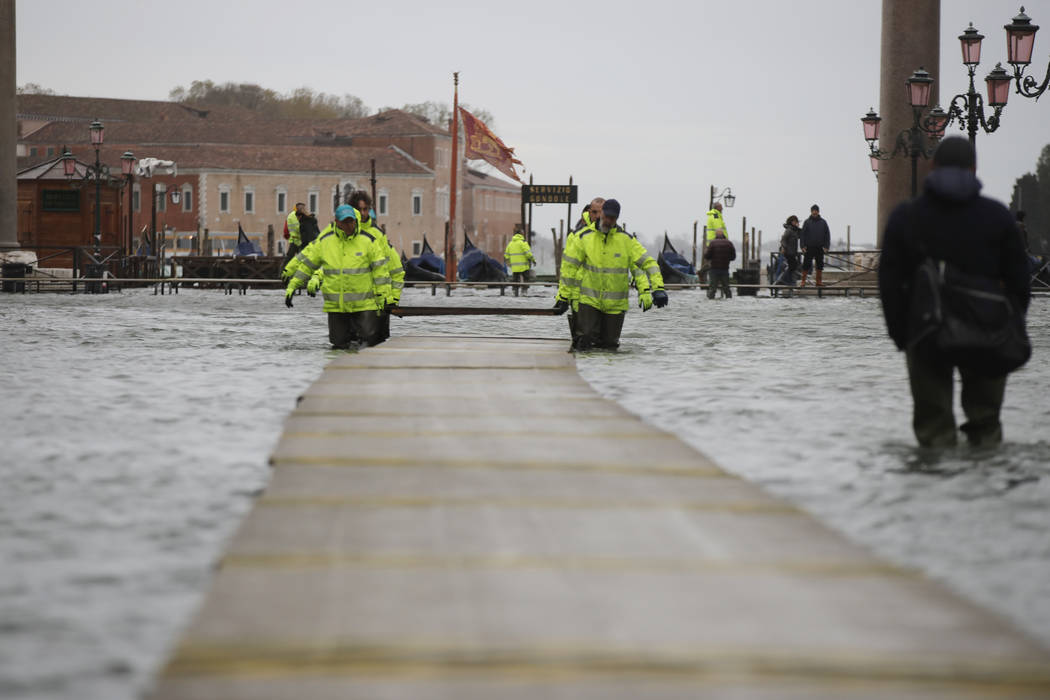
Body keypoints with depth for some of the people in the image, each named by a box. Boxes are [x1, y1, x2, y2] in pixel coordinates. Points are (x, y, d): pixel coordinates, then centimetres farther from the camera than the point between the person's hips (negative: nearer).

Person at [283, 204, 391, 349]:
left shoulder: (367, 240, -3)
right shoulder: (324, 241, 2)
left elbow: (380, 269, -1)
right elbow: (306, 263, 10)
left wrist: (382, 296, -3)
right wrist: (292, 287, 6)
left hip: (363, 303, -2)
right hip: (336, 304, 2)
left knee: (369, 340, -5)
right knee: (339, 342, 5)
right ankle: (352, 332, 37)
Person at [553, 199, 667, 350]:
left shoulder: (626, 240, -2)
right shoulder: (585, 237, -1)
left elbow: (648, 262, -3)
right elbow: (569, 266, 4)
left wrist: (658, 288, -16)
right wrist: (563, 296, 2)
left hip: (615, 303, 1)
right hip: (589, 299, -1)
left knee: (609, 345, 6)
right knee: (584, 340, -11)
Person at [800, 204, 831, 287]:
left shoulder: (823, 222, 7)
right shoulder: (807, 222, 2)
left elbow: (827, 235, 9)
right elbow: (802, 234, 1)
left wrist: (826, 246, -1)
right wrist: (803, 246, -9)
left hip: (819, 248, 2)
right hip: (809, 248, -2)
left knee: (820, 265, 5)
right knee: (806, 265, -5)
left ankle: (819, 281, 12)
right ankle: (803, 281, -1)